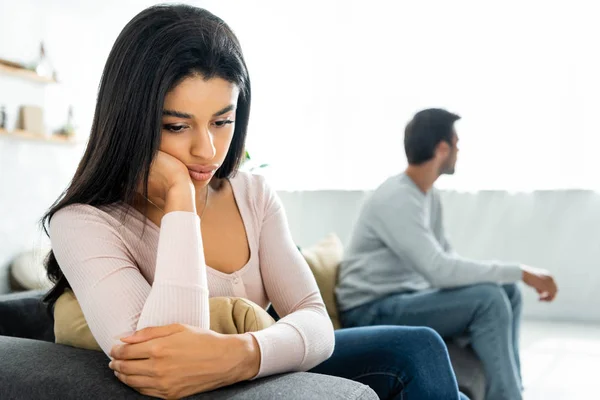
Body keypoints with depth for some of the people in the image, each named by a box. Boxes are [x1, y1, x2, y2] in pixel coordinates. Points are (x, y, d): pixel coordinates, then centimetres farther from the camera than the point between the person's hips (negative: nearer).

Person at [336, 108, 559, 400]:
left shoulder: (429, 195, 8)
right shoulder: (396, 199, -22)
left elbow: (446, 260, 10)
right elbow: (439, 270, -30)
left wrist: (513, 275, -3)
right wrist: (519, 272, -25)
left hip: (405, 297, 9)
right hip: (372, 312, -9)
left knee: (507, 292, 1)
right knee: (488, 298, -23)